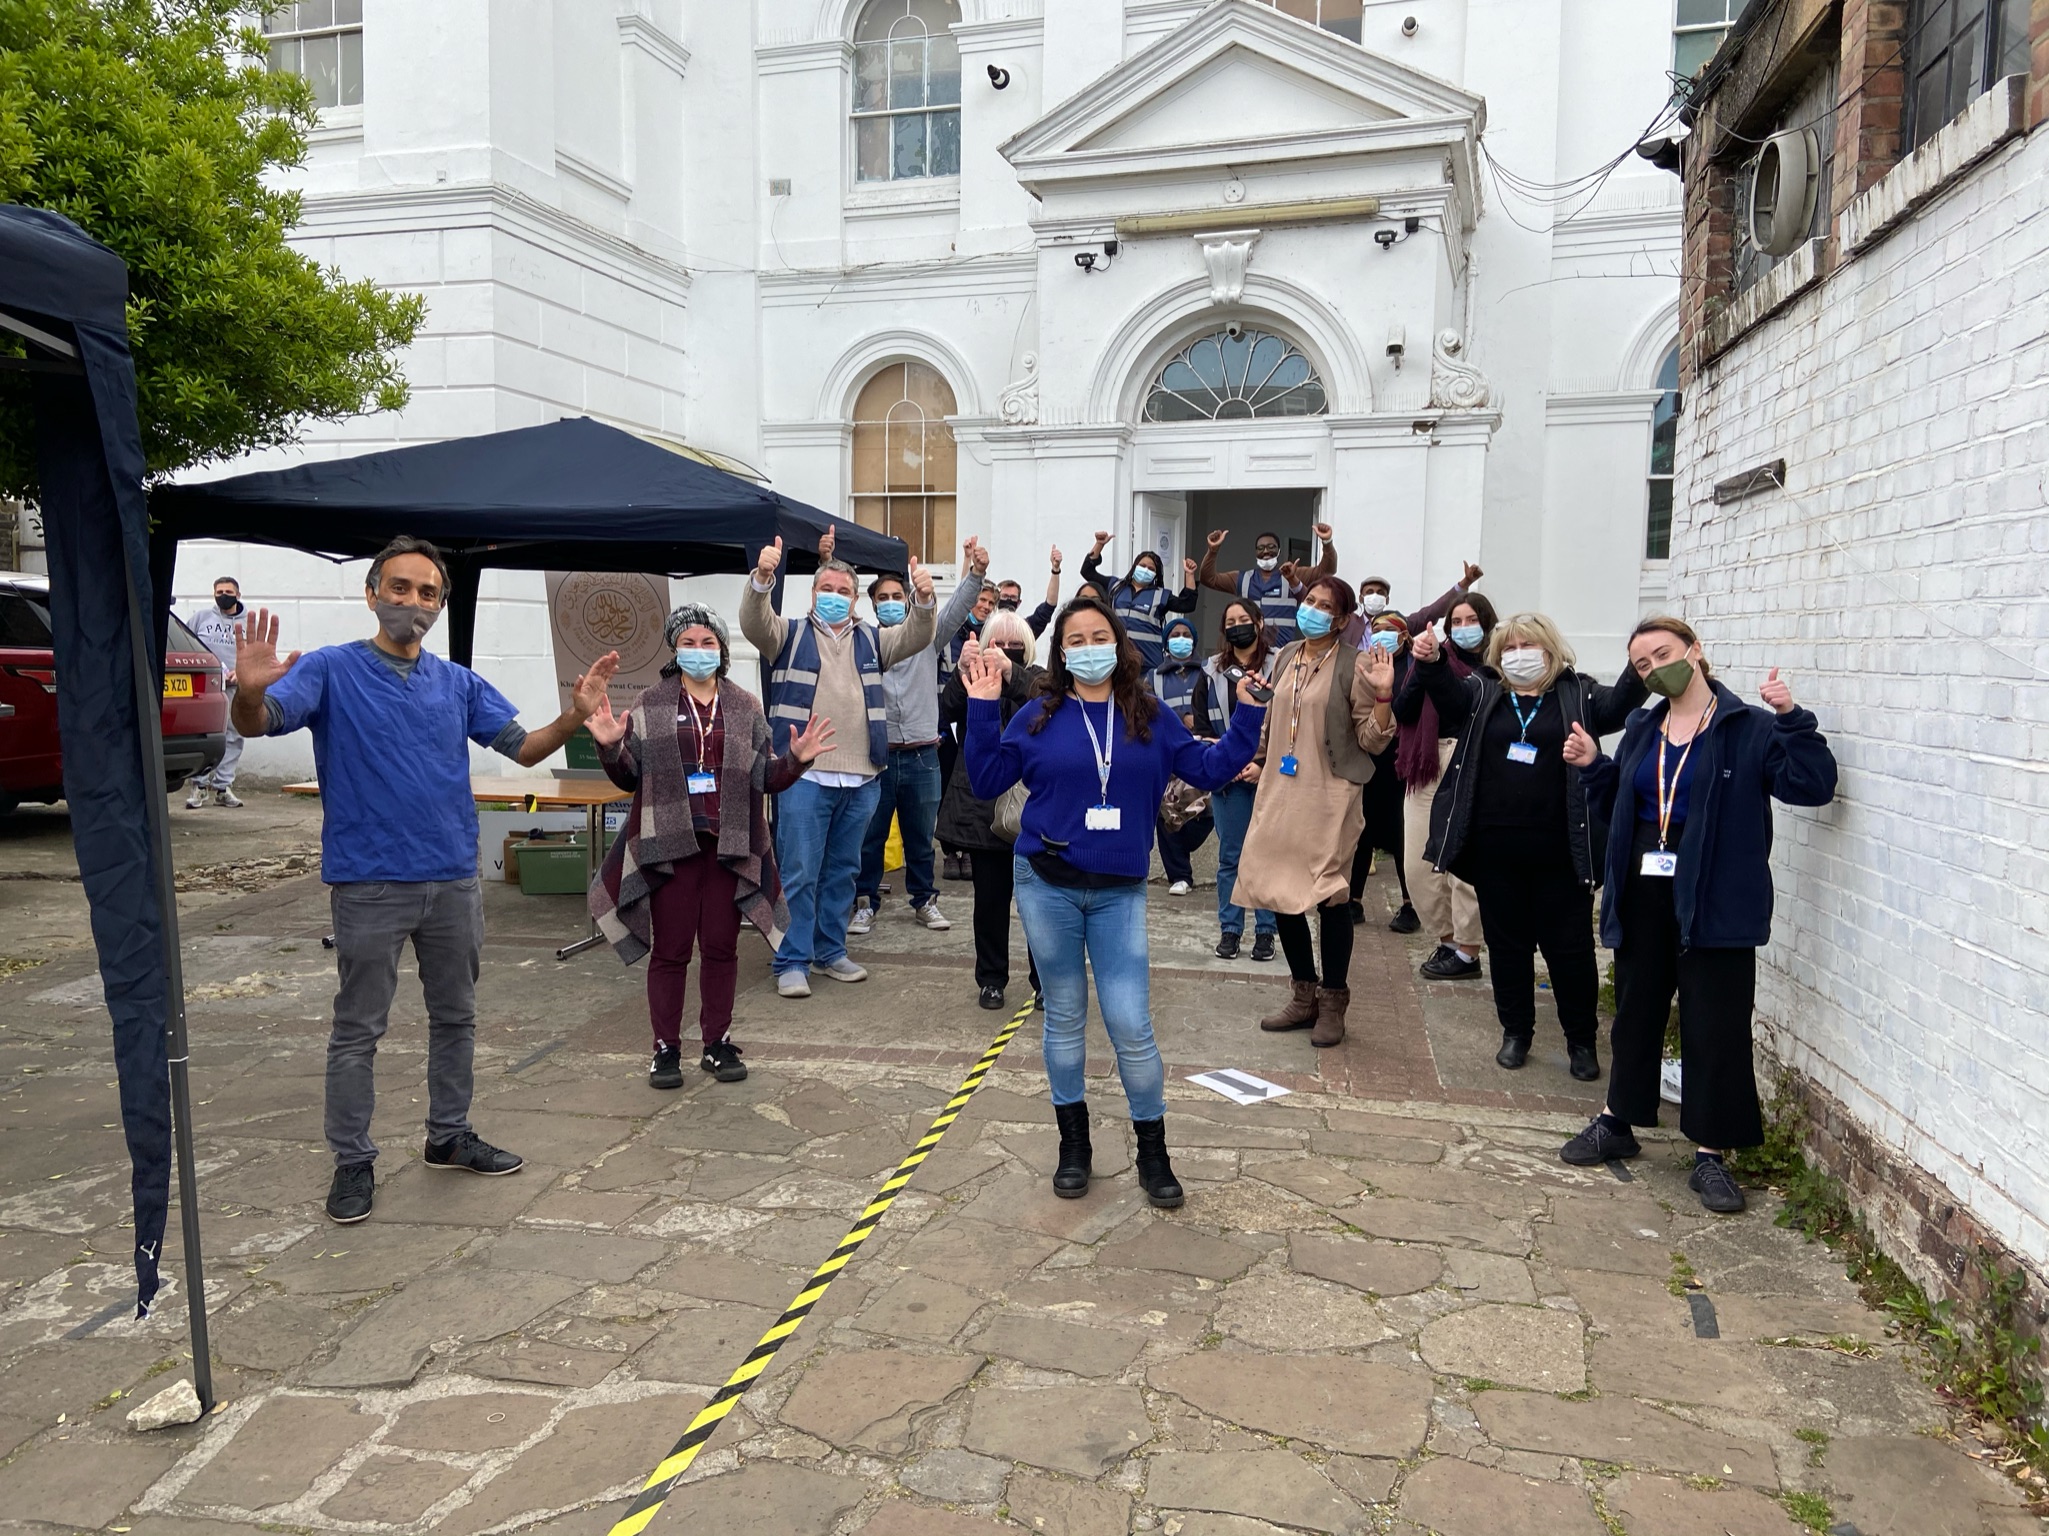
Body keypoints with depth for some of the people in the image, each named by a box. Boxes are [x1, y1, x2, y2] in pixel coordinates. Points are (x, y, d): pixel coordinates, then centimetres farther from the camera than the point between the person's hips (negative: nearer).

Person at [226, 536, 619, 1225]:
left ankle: (449, 1135, 32)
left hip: (453, 881, 5)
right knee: (358, 1030, 5)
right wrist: (249, 692, -41)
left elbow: (522, 747, 2)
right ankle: (353, 1161, 17)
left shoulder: (459, 683, 8)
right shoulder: (330, 670, -5)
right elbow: (258, 723, -18)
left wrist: (574, 715, -16)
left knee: (456, 1016, 16)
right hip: (369, 883, -5)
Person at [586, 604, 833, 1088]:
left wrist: (796, 760, -7)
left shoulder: (744, 707, 9)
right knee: (669, 948, 3)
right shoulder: (650, 705, 3)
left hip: (729, 845, 2)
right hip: (670, 844, -2)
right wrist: (610, 747, -14)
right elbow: (630, 777, 4)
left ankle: (717, 1043, 21)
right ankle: (666, 1047, 15)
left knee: (721, 947, 8)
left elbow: (763, 778, 10)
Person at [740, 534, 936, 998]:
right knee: (799, 872, -2)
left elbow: (916, 637, 3)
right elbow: (754, 624, -11)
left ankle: (830, 951, 26)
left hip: (861, 780, 4)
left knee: (843, 871, 13)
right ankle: (793, 962, 5)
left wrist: (923, 599, -18)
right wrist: (761, 578, -30)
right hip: (805, 776, -4)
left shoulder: (871, 640, 16)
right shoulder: (791, 634, 7)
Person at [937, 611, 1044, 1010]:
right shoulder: (972, 680, 9)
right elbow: (946, 713, -10)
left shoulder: (1037, 681, 6)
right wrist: (962, 673, -26)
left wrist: (1011, 673, -29)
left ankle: (1045, 979, 12)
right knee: (990, 896, 7)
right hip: (982, 807, 1)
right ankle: (991, 978, 21)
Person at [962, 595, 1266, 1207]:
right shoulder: (1038, 717, 1)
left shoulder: (1149, 718, 5)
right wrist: (982, 707, -8)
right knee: (1064, 1017, 11)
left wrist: (1247, 716, -1)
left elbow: (1209, 768, 7)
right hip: (1047, 887, 0)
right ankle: (1073, 1143, 26)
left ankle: (1153, 1151, 15)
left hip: (1119, 893, 0)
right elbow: (986, 781, -2)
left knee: (1131, 1024, -3)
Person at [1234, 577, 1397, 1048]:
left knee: (1328, 896, -2)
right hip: (1280, 791, 6)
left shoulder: (1354, 665, -8)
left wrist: (1382, 694, -22)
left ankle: (1333, 1004, 16)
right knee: (1280, 893, 9)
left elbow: (1373, 741, -9)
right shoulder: (1286, 657, 10)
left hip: (1330, 796, -6)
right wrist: (1258, 760, 21)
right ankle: (1304, 997, 25)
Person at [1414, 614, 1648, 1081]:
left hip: (1558, 851, -2)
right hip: (1495, 849, 2)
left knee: (1570, 946, 6)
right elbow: (1448, 692, -11)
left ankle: (1582, 1040, 22)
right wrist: (1431, 662, -32)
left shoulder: (1576, 696, 4)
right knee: (1506, 944, 12)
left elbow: (1616, 707, -14)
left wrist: (1639, 669, -33)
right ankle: (1516, 1032, 28)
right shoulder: (1482, 693, 8)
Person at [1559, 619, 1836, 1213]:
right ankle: (1616, 1122, 32)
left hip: (1713, 902, -5)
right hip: (1643, 896, 6)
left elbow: (1812, 785, -15)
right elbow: (1617, 807, 18)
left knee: (1715, 1025, 1)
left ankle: (1710, 1154, 12)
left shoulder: (1749, 729, -6)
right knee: (1635, 1009, 17)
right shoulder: (1641, 730, 12)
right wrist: (1593, 767, 2)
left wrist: (1791, 719, -24)